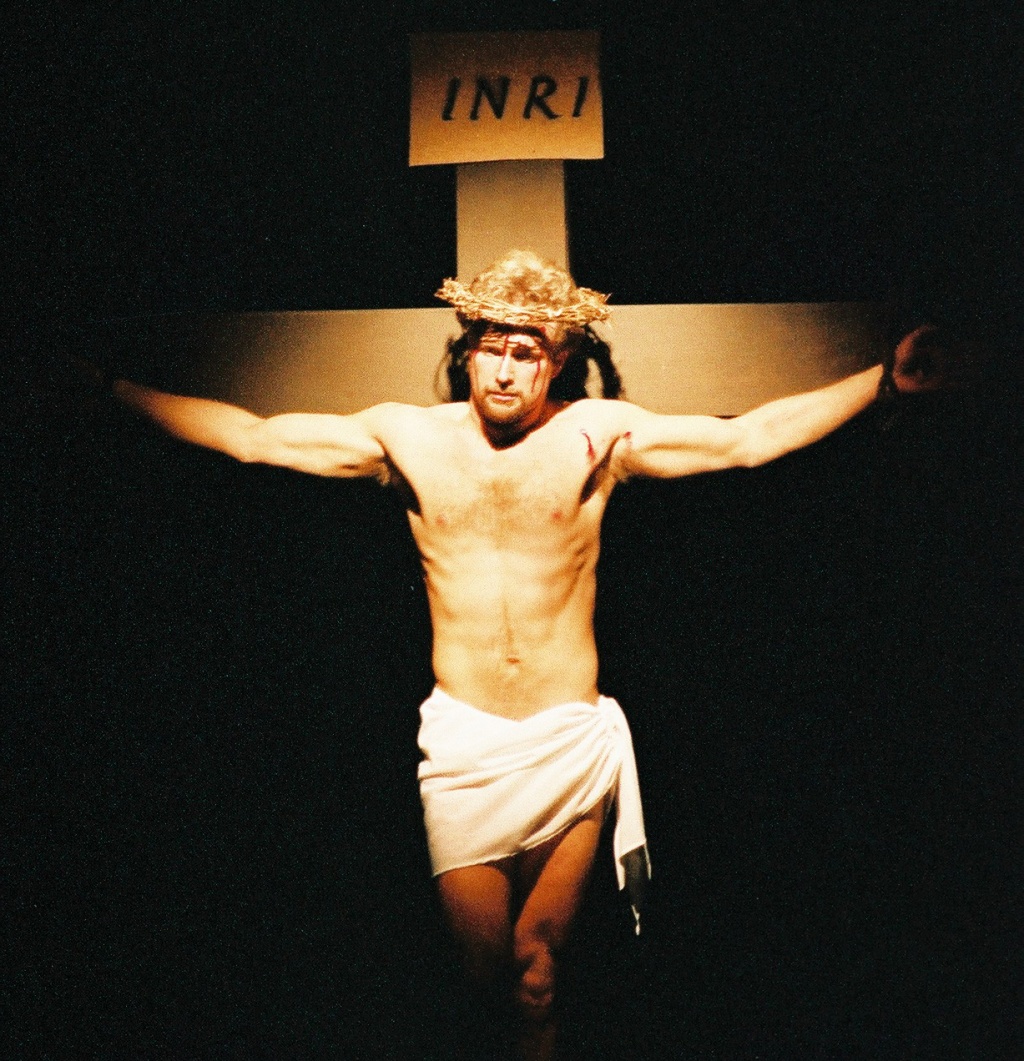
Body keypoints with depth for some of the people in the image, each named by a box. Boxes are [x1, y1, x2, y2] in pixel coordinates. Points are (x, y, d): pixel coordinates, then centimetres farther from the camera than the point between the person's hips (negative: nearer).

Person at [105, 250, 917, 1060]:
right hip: (462, 742, 1)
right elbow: (248, 436, 3)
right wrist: (115, 386, 3)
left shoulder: (599, 432, -3)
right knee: (483, 959, 9)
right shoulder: (406, 436, -1)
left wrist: (886, 379, -9)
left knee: (537, 965, 8)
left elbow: (753, 436, -4)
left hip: (572, 741, 0)